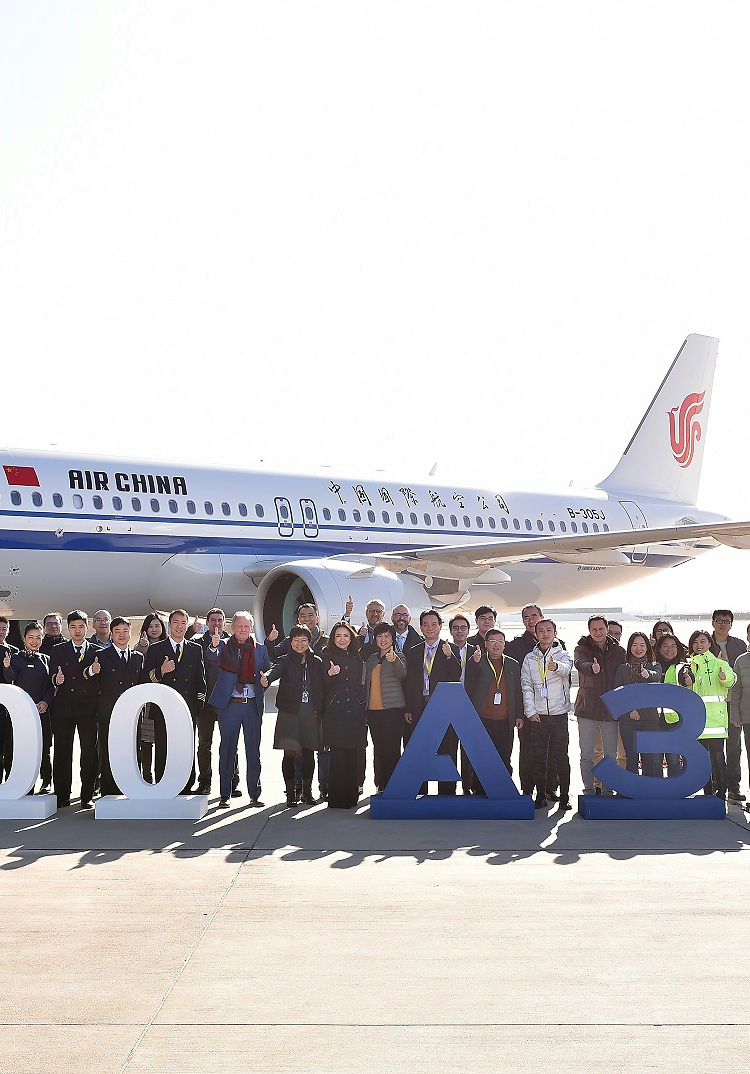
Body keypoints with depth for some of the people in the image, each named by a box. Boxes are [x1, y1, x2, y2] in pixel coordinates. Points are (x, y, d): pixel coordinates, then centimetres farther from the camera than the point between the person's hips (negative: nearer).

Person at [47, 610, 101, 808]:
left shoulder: (97, 652, 9)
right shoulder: (58, 651, 12)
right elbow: (52, 676, 5)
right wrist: (56, 679, -16)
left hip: (88, 708, -1)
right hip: (63, 708, 1)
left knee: (89, 752, -2)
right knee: (62, 752, 1)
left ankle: (87, 796, 4)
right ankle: (62, 795, 9)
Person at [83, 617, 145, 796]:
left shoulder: (138, 657, 14)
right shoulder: (101, 655, 4)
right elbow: (95, 687, -1)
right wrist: (92, 672, -20)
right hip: (108, 714, -3)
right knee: (107, 756, -2)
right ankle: (108, 793, 3)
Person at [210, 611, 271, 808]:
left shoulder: (260, 649, 11)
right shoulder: (223, 646, 5)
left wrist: (263, 683, -8)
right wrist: (214, 646, -30)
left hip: (253, 705, 2)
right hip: (229, 704, -2)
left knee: (253, 751, 5)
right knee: (227, 750, 2)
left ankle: (254, 794, 14)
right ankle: (224, 795, 8)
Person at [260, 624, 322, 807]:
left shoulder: (316, 662, 12)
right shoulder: (285, 661, 3)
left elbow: (321, 687, 8)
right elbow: (275, 669, -19)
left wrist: (320, 709, -4)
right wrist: (266, 679, -41)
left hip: (311, 712, 2)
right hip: (289, 711, -2)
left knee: (308, 753, 4)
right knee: (290, 753, -4)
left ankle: (307, 791, 16)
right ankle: (291, 793, 4)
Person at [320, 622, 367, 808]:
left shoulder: (356, 658, 16)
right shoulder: (328, 657, 4)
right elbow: (323, 686, -2)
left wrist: (363, 707, 13)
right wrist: (330, 674, -22)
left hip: (355, 711, 4)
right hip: (335, 712, -4)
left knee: (353, 754, 3)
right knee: (337, 753, -8)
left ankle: (351, 795, 10)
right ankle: (336, 798, -6)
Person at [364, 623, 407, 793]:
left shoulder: (398, 657, -1)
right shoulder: (371, 658, 15)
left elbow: (402, 674, -23)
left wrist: (394, 660, -43)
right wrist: (365, 705, 13)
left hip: (392, 709, -6)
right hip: (373, 709, 6)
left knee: (392, 749, -8)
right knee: (378, 749, 8)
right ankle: (381, 786, 14)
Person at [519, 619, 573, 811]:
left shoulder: (563, 655, 1)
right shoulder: (530, 658, 7)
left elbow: (566, 668, -23)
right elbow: (526, 686, 5)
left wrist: (556, 666, -47)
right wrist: (530, 711, -5)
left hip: (559, 713, -2)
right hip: (538, 715, 2)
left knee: (561, 755, 0)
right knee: (539, 756, 4)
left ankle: (565, 796, 7)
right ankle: (541, 795, 12)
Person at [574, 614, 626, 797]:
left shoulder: (618, 652, 5)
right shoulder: (582, 649, -1)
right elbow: (579, 663, -24)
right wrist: (592, 668, -47)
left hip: (611, 710, 2)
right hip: (587, 709, -2)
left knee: (611, 754, 8)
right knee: (586, 754, 3)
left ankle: (607, 790, 19)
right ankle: (589, 790, 13)